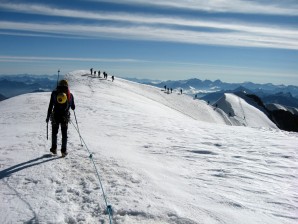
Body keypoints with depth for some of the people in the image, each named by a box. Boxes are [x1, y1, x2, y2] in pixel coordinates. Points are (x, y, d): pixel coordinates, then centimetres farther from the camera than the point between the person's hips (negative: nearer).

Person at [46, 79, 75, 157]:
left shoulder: (54, 93, -2)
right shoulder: (70, 95, 0)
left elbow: (50, 106, -2)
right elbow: (73, 107, 6)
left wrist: (48, 116, 5)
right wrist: (73, 106, 30)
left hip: (55, 116, 0)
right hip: (65, 117, 0)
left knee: (54, 132, 19)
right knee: (64, 134, 10)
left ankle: (54, 148, 19)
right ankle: (64, 151, 8)